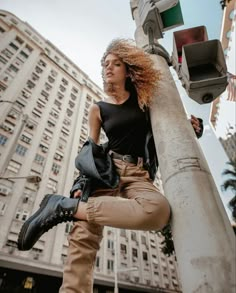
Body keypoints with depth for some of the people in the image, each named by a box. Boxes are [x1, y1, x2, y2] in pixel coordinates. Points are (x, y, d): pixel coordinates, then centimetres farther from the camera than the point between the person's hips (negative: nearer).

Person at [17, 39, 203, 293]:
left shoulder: (141, 98, 16)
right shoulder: (98, 109, 13)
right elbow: (90, 149, 9)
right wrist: (82, 183, -6)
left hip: (138, 174, 1)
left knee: (159, 209, -35)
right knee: (84, 235, -27)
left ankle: (65, 207, -27)